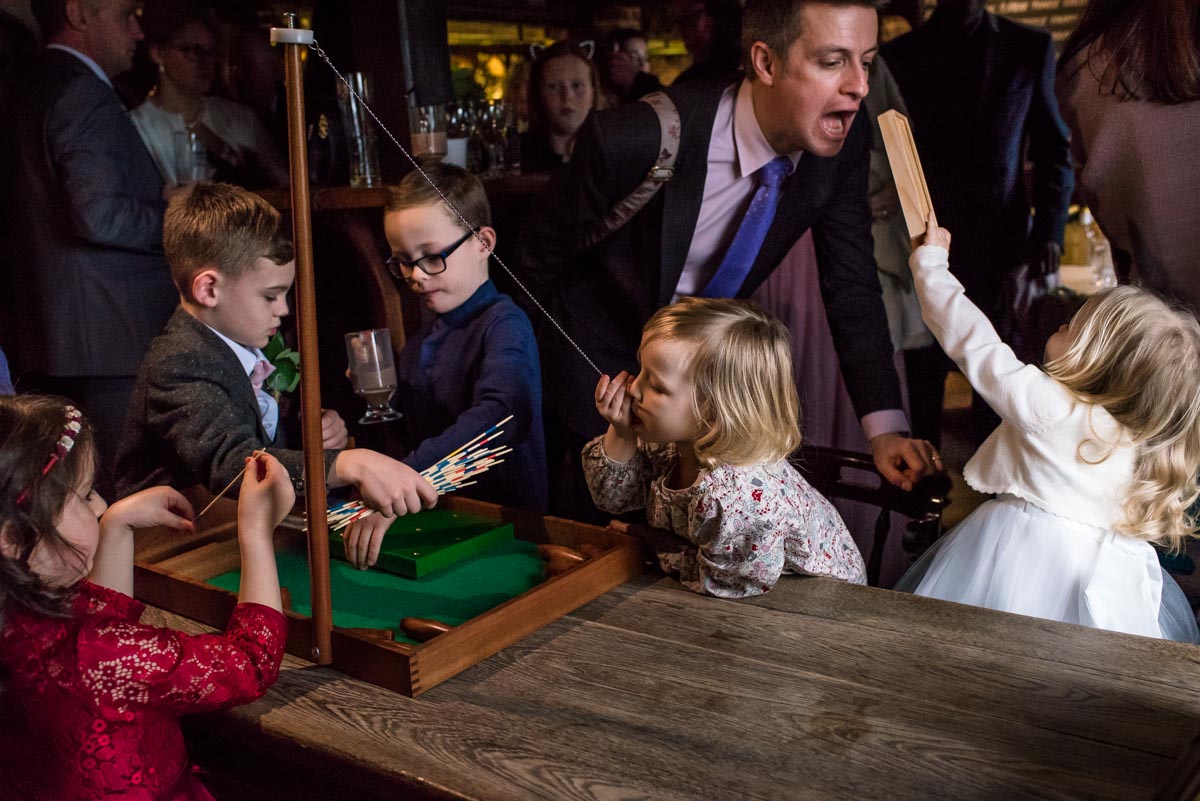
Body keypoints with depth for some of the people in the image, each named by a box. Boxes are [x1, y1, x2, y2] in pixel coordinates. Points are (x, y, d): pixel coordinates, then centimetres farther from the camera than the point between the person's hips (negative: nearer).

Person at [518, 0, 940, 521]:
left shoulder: (844, 138, -18)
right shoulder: (636, 139, -32)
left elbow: (851, 286, -11)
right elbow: (540, 252, -15)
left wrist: (886, 429, -20)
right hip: (602, 354, -4)